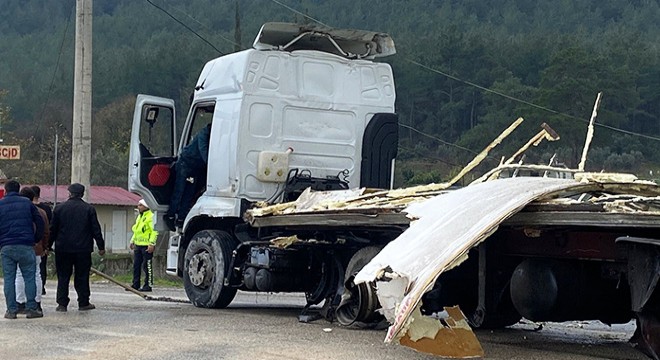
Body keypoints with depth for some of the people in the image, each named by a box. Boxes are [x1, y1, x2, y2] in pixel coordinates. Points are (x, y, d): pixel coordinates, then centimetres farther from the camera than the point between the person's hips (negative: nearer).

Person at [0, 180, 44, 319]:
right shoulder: (27, 203, 9)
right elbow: (39, 222, 8)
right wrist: (36, 239, 17)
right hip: (25, 246, 0)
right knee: (29, 277, 4)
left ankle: (11, 310, 2)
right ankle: (31, 309, 1)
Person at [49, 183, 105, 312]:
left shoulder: (59, 208, 2)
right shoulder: (89, 209, 0)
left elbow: (53, 229, 5)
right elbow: (96, 230, 0)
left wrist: (48, 246, 13)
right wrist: (101, 247, 7)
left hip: (63, 248, 1)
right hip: (83, 249, 0)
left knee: (63, 277, 5)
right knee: (82, 277, 6)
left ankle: (62, 304, 1)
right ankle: (84, 303, 8)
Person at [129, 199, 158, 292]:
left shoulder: (151, 217, -10)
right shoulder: (139, 217, 19)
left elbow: (154, 231, -17)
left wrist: (152, 243, -23)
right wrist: (132, 241, 23)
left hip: (147, 246, -9)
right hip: (138, 245, 9)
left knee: (147, 266, -5)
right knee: (136, 265, 10)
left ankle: (148, 285, 1)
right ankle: (135, 285, 16)